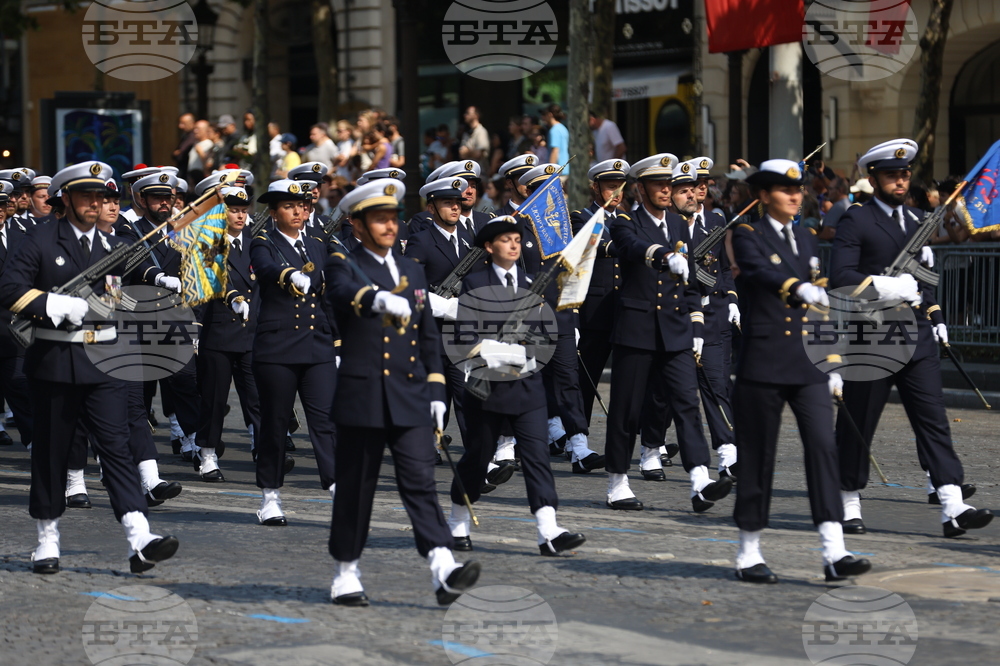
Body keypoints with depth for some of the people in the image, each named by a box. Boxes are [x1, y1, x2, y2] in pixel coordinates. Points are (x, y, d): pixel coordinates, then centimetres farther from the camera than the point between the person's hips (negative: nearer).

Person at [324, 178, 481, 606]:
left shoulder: (413, 272, 16)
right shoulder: (344, 266, -1)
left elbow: (428, 336, 20)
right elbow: (344, 293, -27)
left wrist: (436, 391, 11)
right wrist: (379, 298, -49)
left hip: (411, 399, 4)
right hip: (362, 398, -4)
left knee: (420, 482, -7)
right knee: (356, 487, 5)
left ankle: (444, 571, -18)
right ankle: (345, 577, 17)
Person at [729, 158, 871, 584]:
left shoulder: (808, 240, 15)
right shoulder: (748, 237, -4)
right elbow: (762, 272, -27)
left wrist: (832, 363, 15)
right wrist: (802, 288, -46)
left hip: (809, 366, 5)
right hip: (763, 365, -5)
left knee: (823, 448, -8)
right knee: (758, 457, 2)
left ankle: (834, 553, -13)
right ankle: (749, 556, 14)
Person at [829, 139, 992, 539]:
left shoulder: (917, 220, 16)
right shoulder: (856, 222, -5)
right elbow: (840, 276, -15)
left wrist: (936, 317, 18)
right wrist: (884, 287, -26)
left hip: (917, 338, 5)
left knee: (934, 420, -4)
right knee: (857, 425, 3)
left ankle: (953, 508, -11)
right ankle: (848, 506, 17)